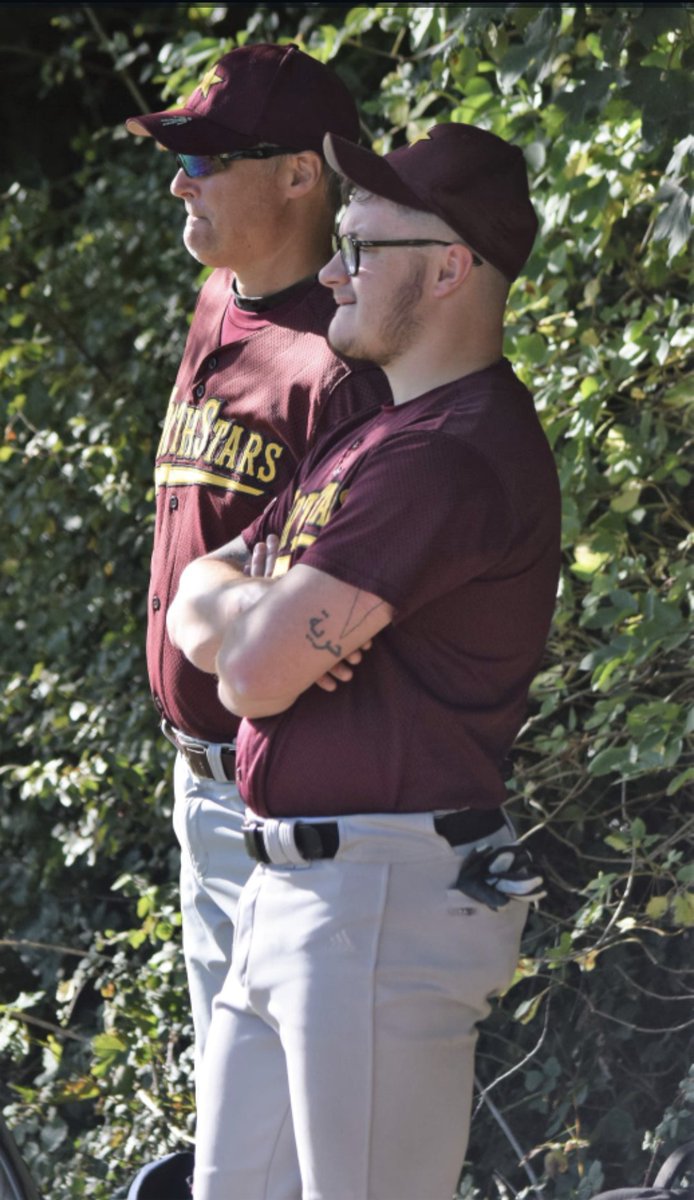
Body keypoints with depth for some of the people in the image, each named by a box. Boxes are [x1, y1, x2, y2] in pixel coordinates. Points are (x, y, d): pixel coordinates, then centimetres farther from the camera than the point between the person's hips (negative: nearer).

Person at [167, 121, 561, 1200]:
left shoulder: (451, 456, -17)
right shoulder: (370, 438, 18)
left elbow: (257, 672, -21)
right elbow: (194, 607, 15)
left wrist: (239, 608, 2)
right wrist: (263, 610, -7)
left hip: (387, 902, -11)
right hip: (290, 890, 11)